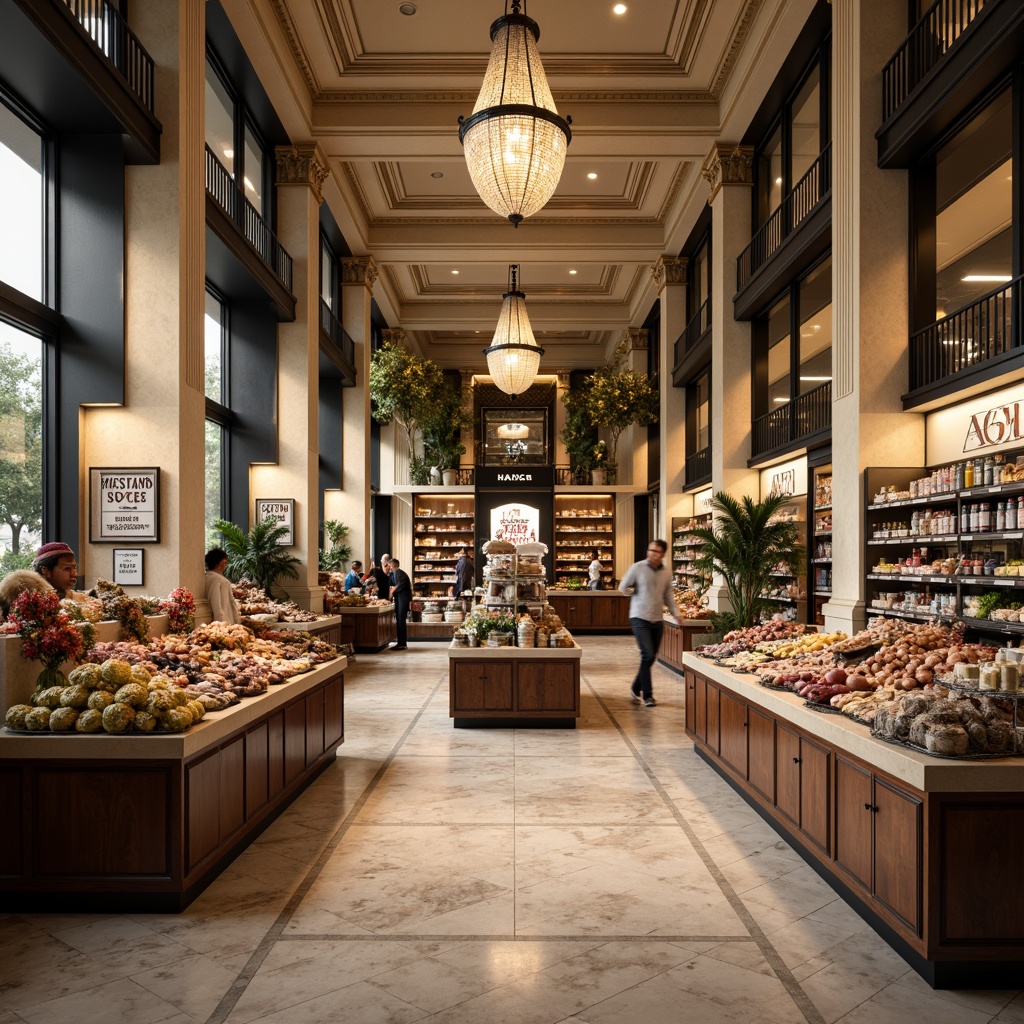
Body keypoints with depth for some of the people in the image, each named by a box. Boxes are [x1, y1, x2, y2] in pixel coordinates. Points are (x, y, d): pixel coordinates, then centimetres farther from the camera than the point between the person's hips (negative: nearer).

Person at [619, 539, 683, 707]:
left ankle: (636, 688, 29)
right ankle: (647, 695, -2)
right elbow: (623, 588, 3)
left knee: (651, 657, 10)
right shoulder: (637, 568, -7)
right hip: (640, 618, -5)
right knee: (648, 655, -13)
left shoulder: (666, 574, 7)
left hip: (658, 620, 5)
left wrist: (677, 614, 4)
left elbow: (668, 596, 13)